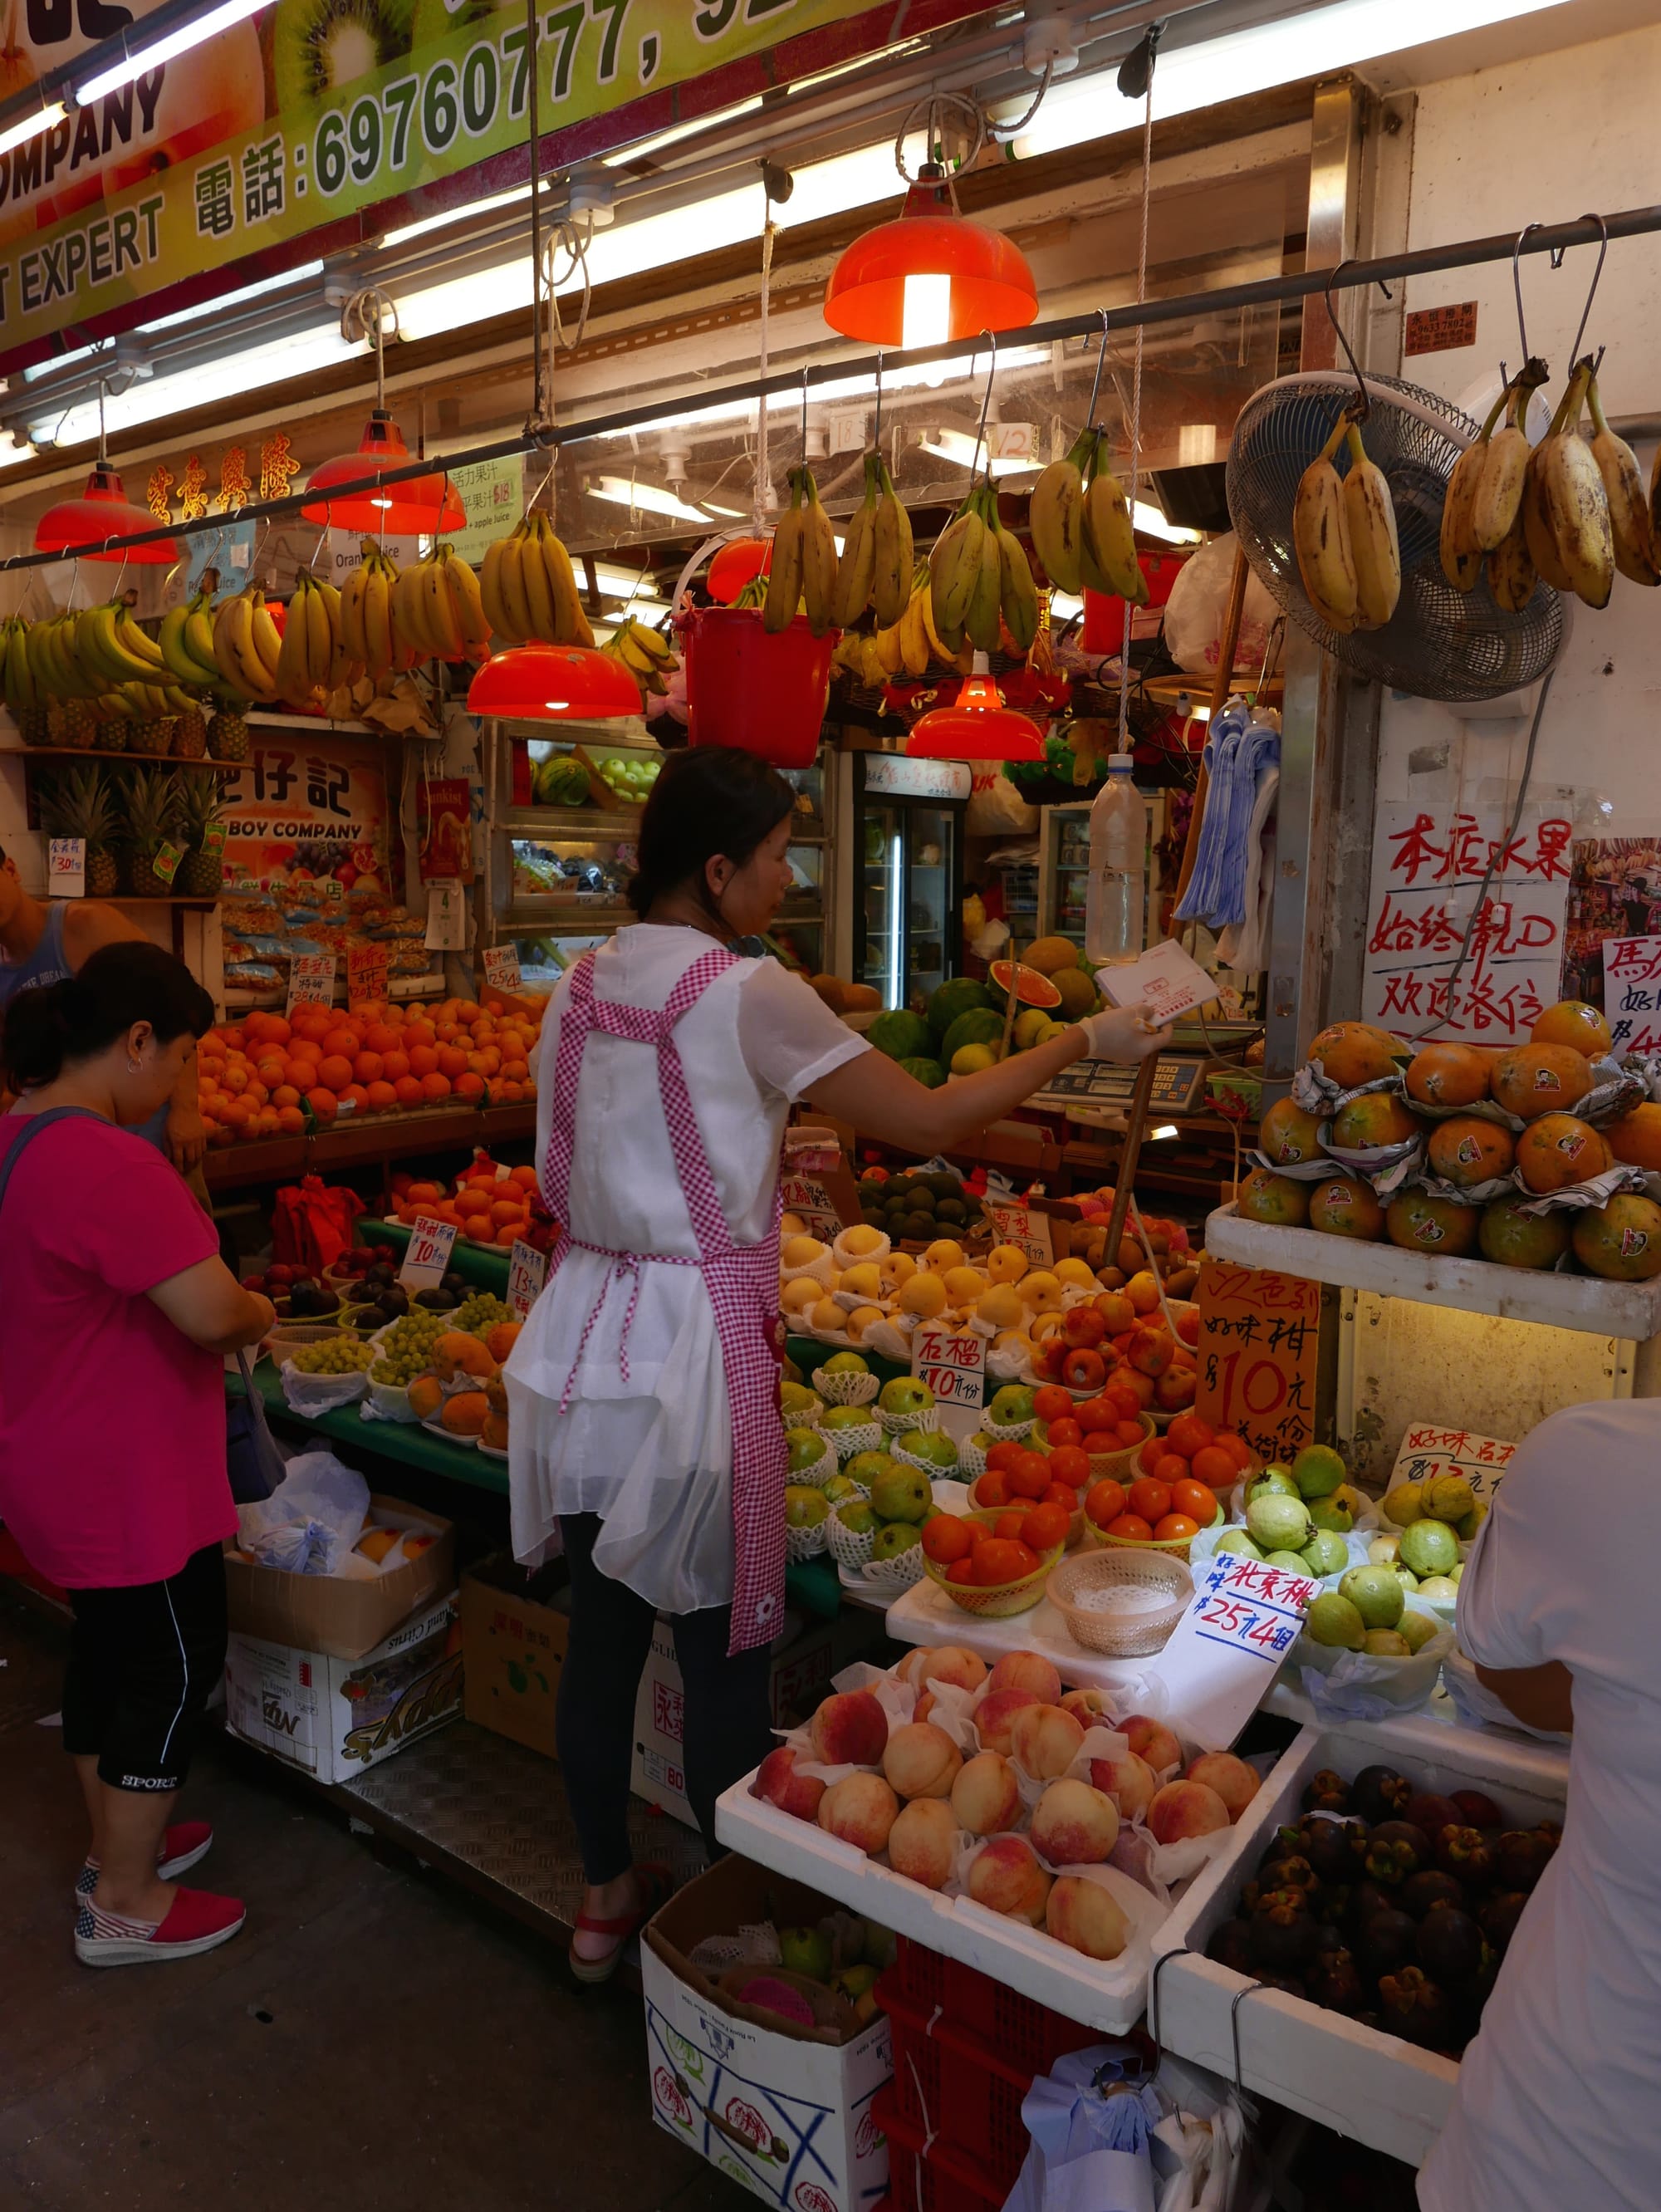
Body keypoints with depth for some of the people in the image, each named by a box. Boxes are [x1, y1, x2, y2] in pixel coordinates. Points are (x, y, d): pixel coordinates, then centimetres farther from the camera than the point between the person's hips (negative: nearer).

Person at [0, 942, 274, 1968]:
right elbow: (212, 1311, -30)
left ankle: (119, 1843, 42)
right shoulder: (107, 1162, -28)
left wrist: (215, 1318, 9)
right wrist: (257, 1313, -8)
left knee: (110, 1644, 23)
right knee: (178, 1664, 7)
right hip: (129, 1480, -10)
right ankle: (124, 1905, 23)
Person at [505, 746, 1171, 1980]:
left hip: (581, 1338, 8)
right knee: (725, 1656, 8)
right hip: (695, 1347, -7)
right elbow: (929, 1124, -11)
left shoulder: (581, 985, 7)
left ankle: (606, 1896, 37)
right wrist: (1084, 1042, 0)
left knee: (603, 1633, 18)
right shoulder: (744, 992, -15)